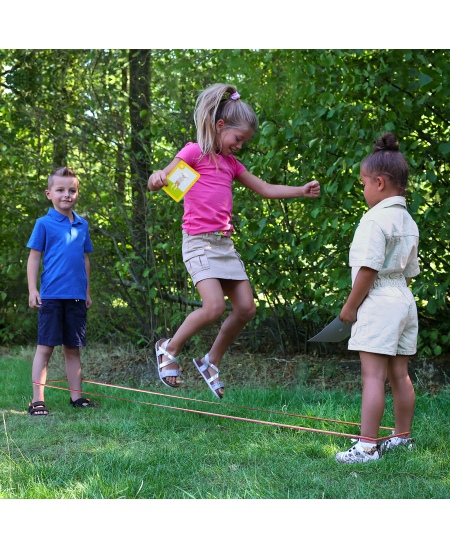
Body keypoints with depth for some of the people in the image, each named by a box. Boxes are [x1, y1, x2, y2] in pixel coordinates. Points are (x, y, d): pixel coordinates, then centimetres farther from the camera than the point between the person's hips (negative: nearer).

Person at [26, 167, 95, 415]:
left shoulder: (82, 225, 10)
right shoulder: (44, 224, -3)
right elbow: (34, 257, -3)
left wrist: (87, 291, 17)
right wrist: (33, 290, -9)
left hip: (76, 297, 4)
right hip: (52, 295, -4)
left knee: (73, 348, 11)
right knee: (45, 347, -3)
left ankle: (76, 396, 18)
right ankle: (37, 400, -2)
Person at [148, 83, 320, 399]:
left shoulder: (230, 163, 17)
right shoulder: (194, 152, -4)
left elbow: (265, 189, 23)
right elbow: (160, 181, -13)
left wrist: (302, 191, 14)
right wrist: (156, 179, -37)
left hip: (225, 243, 8)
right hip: (199, 242, -8)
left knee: (246, 308, 0)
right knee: (215, 307, -22)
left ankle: (211, 362, 17)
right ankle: (169, 349, 1)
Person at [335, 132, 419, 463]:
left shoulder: (376, 219, -14)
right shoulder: (409, 221, 15)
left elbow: (368, 269, -18)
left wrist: (350, 307, -10)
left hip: (378, 301, -9)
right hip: (404, 299, 9)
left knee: (373, 375, -10)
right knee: (400, 374, 15)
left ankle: (367, 446, -12)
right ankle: (403, 437, 24)